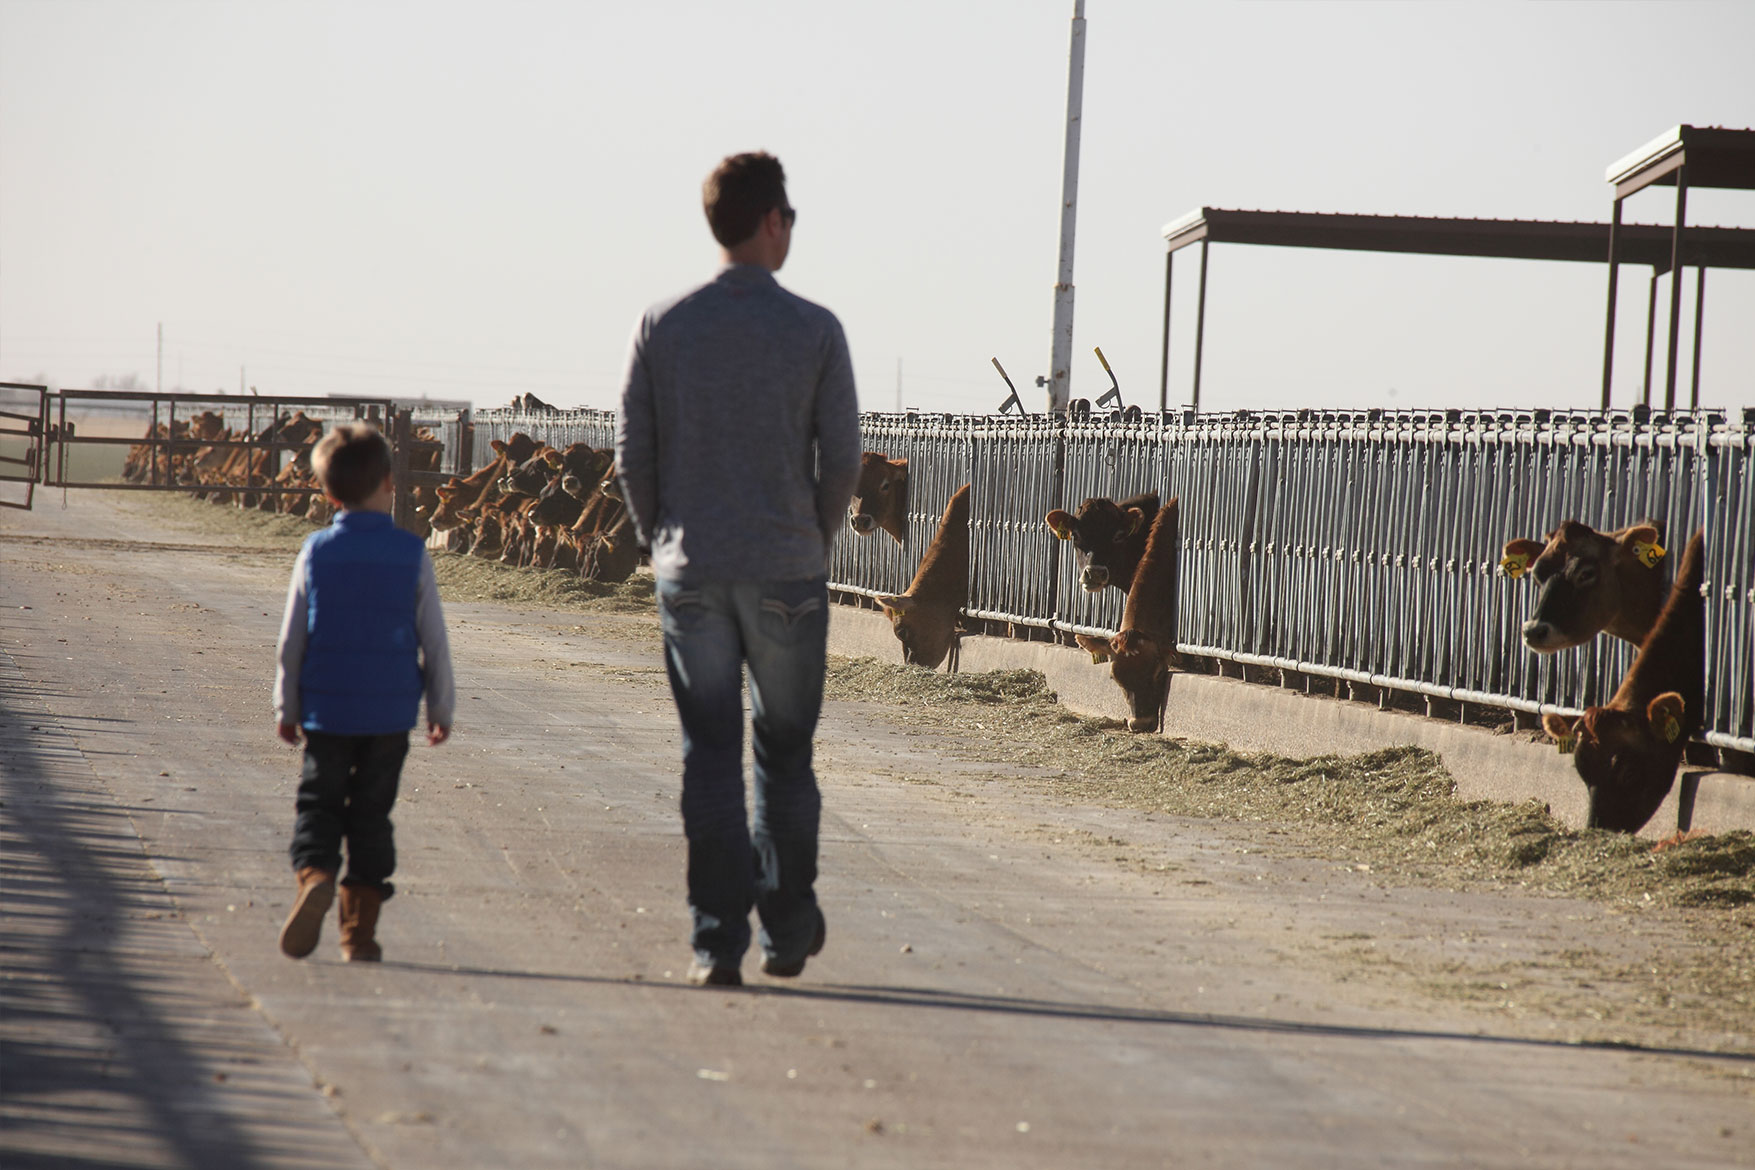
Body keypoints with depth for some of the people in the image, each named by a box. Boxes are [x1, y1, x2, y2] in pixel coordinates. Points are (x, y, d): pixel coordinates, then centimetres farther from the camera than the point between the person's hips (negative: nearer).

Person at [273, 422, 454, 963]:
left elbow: (292, 639, 1)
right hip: (390, 712, 0)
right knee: (371, 816, 8)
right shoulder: (411, 554, -4)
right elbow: (434, 640, 1)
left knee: (318, 805, 9)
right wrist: (441, 707, 12)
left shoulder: (316, 552, -3)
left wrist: (286, 707, 11)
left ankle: (314, 875, -20)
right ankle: (360, 930, 6)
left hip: (327, 709, 0)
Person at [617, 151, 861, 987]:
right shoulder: (815, 331, -5)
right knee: (784, 753, 11)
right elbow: (841, 457, -3)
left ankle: (717, 939, -1)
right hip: (787, 572, -1)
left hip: (692, 572, 1)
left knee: (710, 757, 4)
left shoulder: (663, 327, 0)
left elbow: (632, 452, 1)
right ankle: (788, 931, 16)